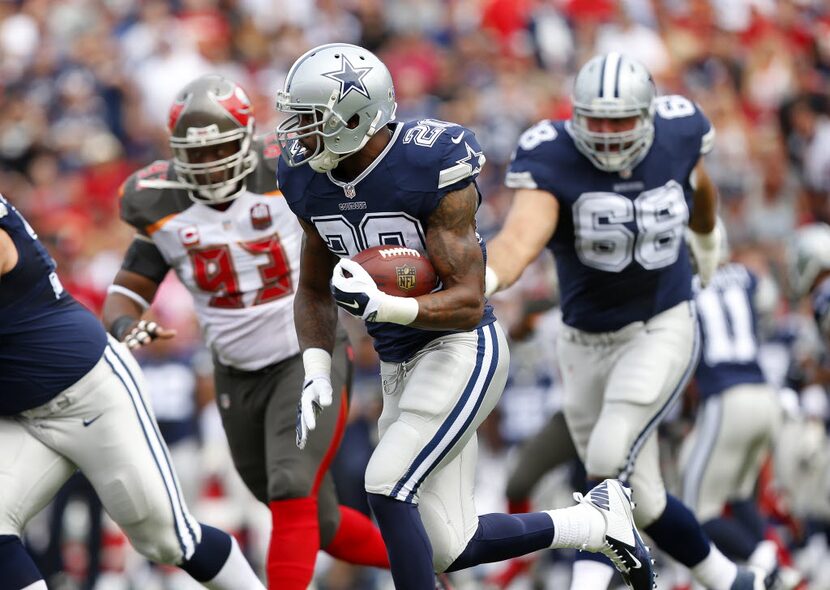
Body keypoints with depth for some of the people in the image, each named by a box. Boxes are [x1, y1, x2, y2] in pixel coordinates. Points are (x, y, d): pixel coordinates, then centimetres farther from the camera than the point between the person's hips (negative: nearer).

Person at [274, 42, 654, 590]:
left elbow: (467, 305, -21)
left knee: (387, 488, -22)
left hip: (463, 350, -7)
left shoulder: (431, 170, -20)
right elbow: (315, 290, 14)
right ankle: (597, 519, 24)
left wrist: (382, 306, -37)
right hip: (400, 365, 7)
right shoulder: (312, 182, 0)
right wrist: (317, 375, -2)